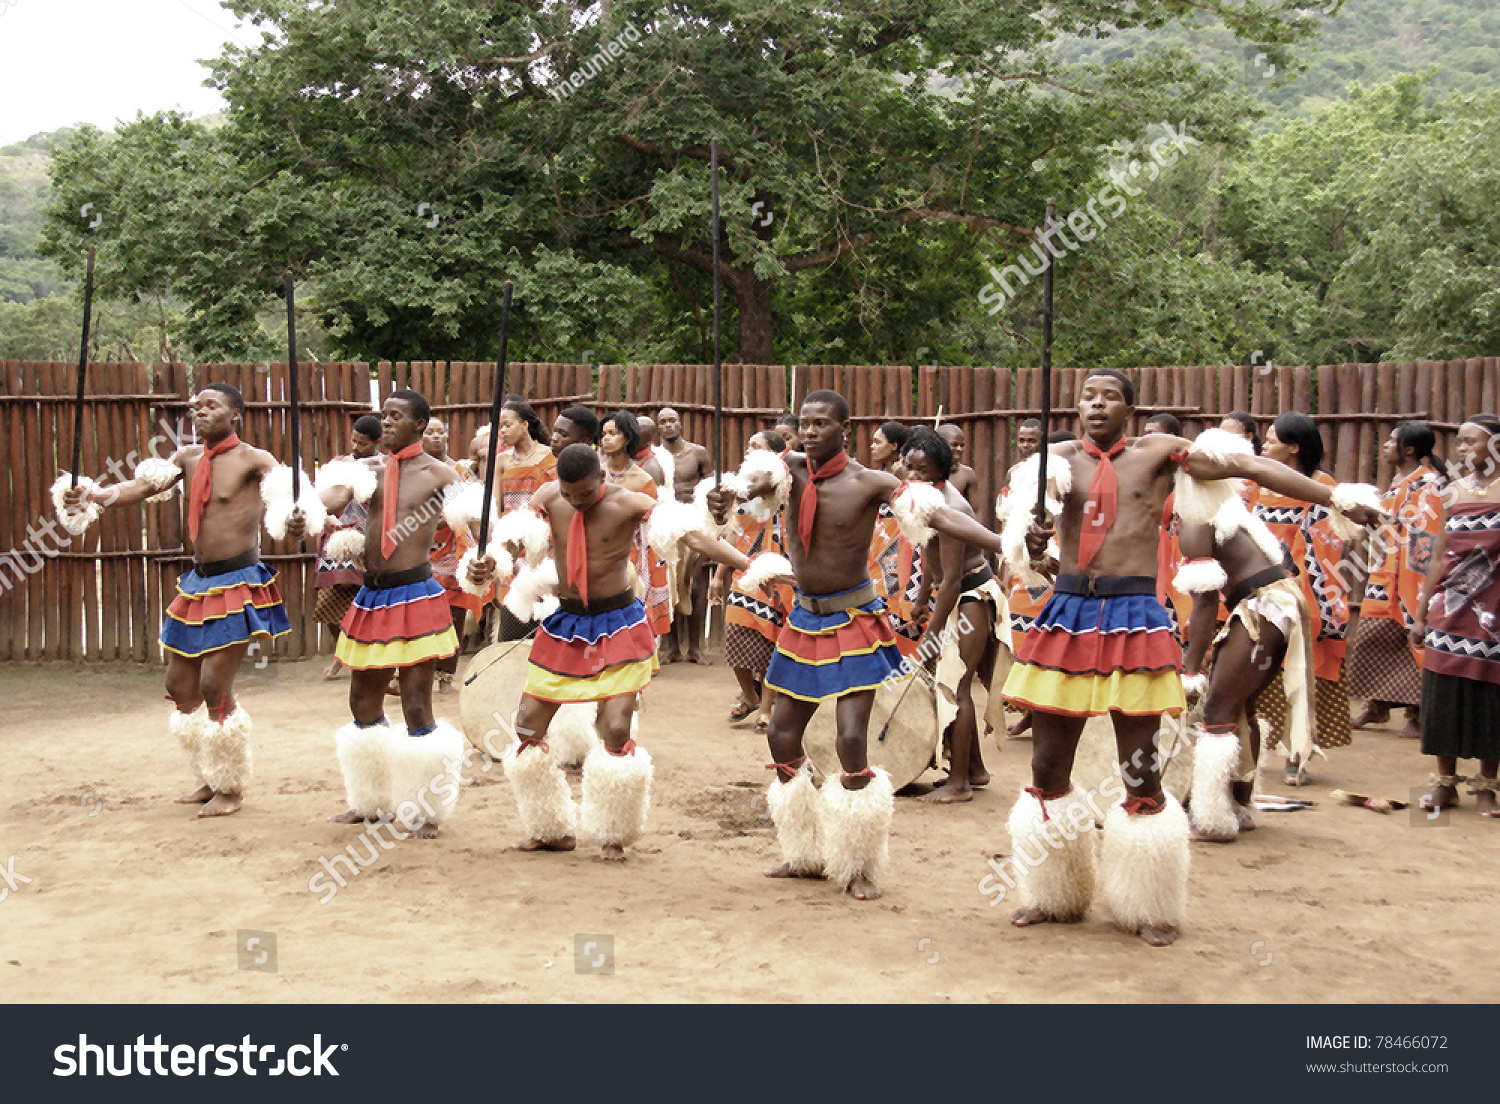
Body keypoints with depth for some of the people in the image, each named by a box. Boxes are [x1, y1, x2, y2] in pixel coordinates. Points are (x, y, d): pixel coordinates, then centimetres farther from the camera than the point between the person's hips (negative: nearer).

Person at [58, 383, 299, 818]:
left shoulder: (253, 460, -7)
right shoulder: (188, 458, 11)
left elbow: (284, 490, -25)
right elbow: (143, 485, -1)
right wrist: (95, 496, -20)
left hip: (238, 585, -7)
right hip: (198, 583, 7)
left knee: (215, 689, -10)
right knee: (179, 684, 11)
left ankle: (232, 788, 9)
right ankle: (211, 779, 27)